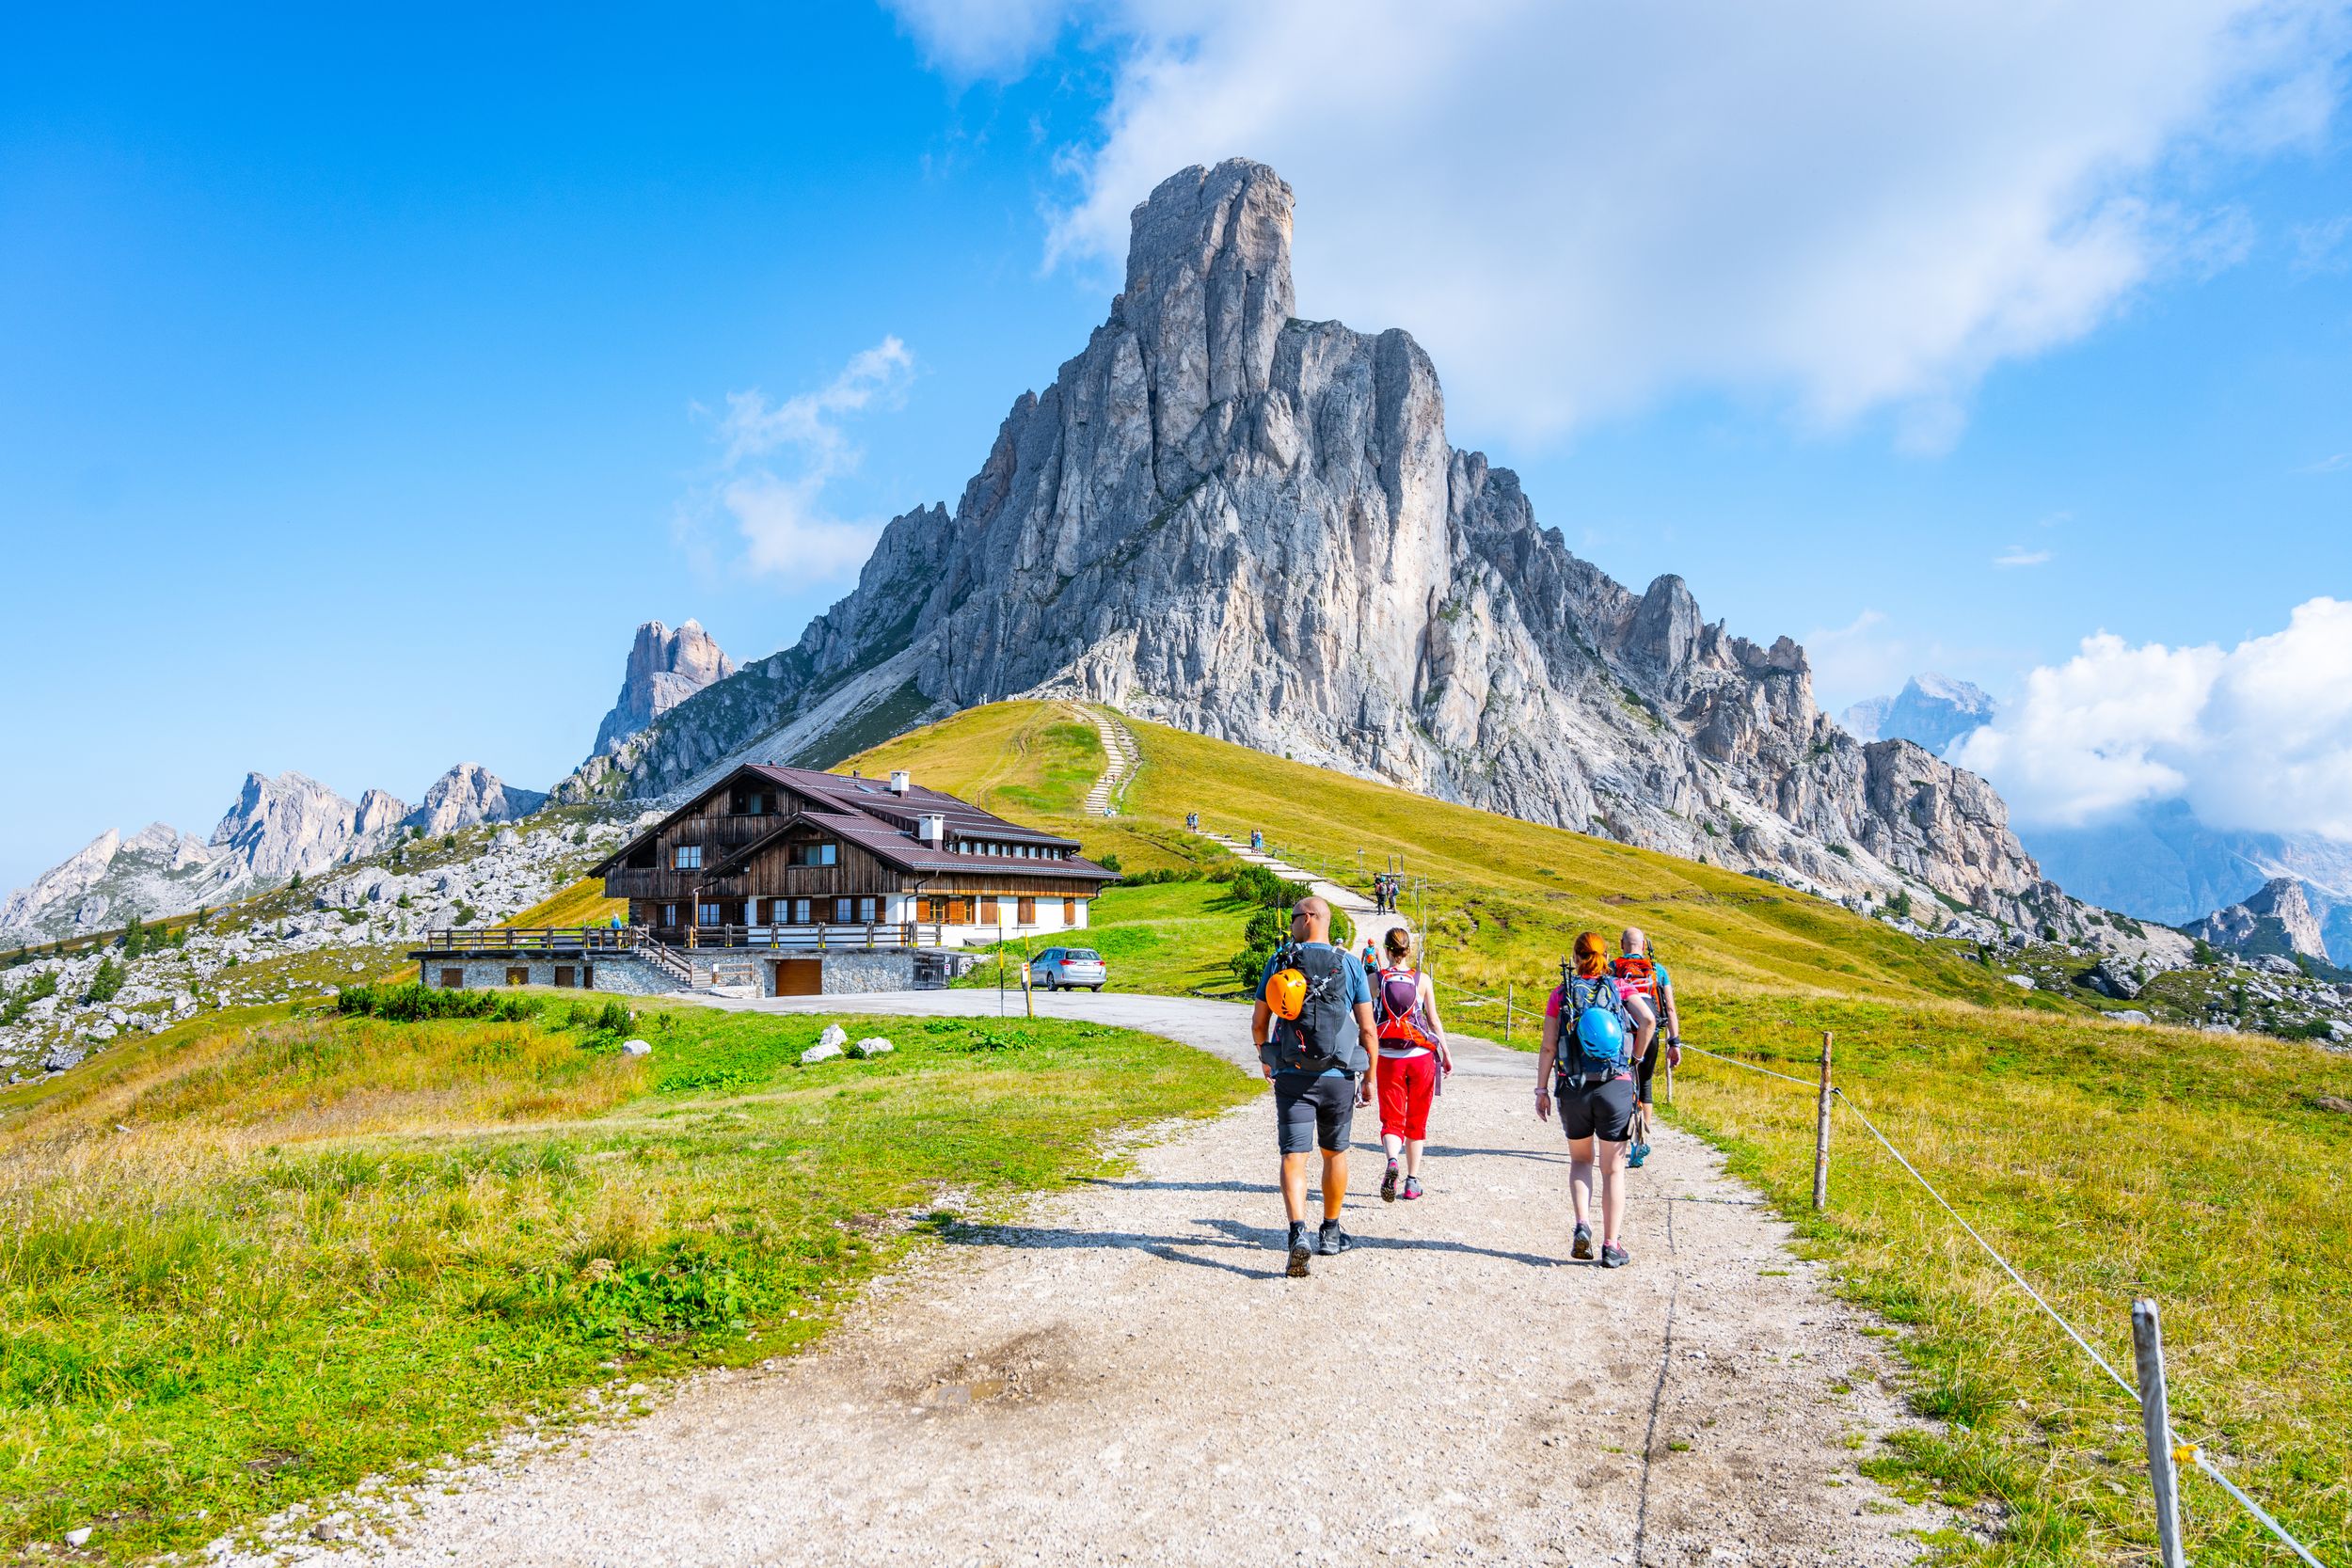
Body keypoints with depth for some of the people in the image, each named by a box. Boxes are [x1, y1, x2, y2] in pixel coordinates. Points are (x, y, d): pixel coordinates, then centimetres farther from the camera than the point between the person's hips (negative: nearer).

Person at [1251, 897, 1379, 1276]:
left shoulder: (1279, 962, -1)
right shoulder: (1349, 966, -1)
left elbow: (1258, 1023, 3)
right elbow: (1367, 1030, -2)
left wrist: (1264, 1056, 23)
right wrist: (1371, 1078, 9)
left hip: (1291, 1076, -1)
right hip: (1338, 1077, 1)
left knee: (1294, 1157, -1)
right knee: (1335, 1153, 19)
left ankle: (1298, 1232, -21)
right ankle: (1331, 1234, 31)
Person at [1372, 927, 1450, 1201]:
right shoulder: (1422, 980, -1)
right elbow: (1434, 1019, 1)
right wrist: (1446, 1054, 9)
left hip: (1388, 1058, -1)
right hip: (1420, 1056, 1)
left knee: (1392, 1119, 3)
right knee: (1417, 1121, 14)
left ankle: (1392, 1161, -26)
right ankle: (1413, 1181, 18)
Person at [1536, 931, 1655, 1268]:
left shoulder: (1562, 993, 3)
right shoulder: (1619, 989, 2)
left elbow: (1548, 1047, -1)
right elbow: (1648, 1019, -15)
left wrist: (1542, 1090, 4)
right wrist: (1636, 1057, 0)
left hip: (1572, 1088, 1)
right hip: (1616, 1087, -1)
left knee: (1580, 1160, 20)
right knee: (1613, 1169, 10)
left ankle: (1582, 1225, 0)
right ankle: (1612, 1247, 10)